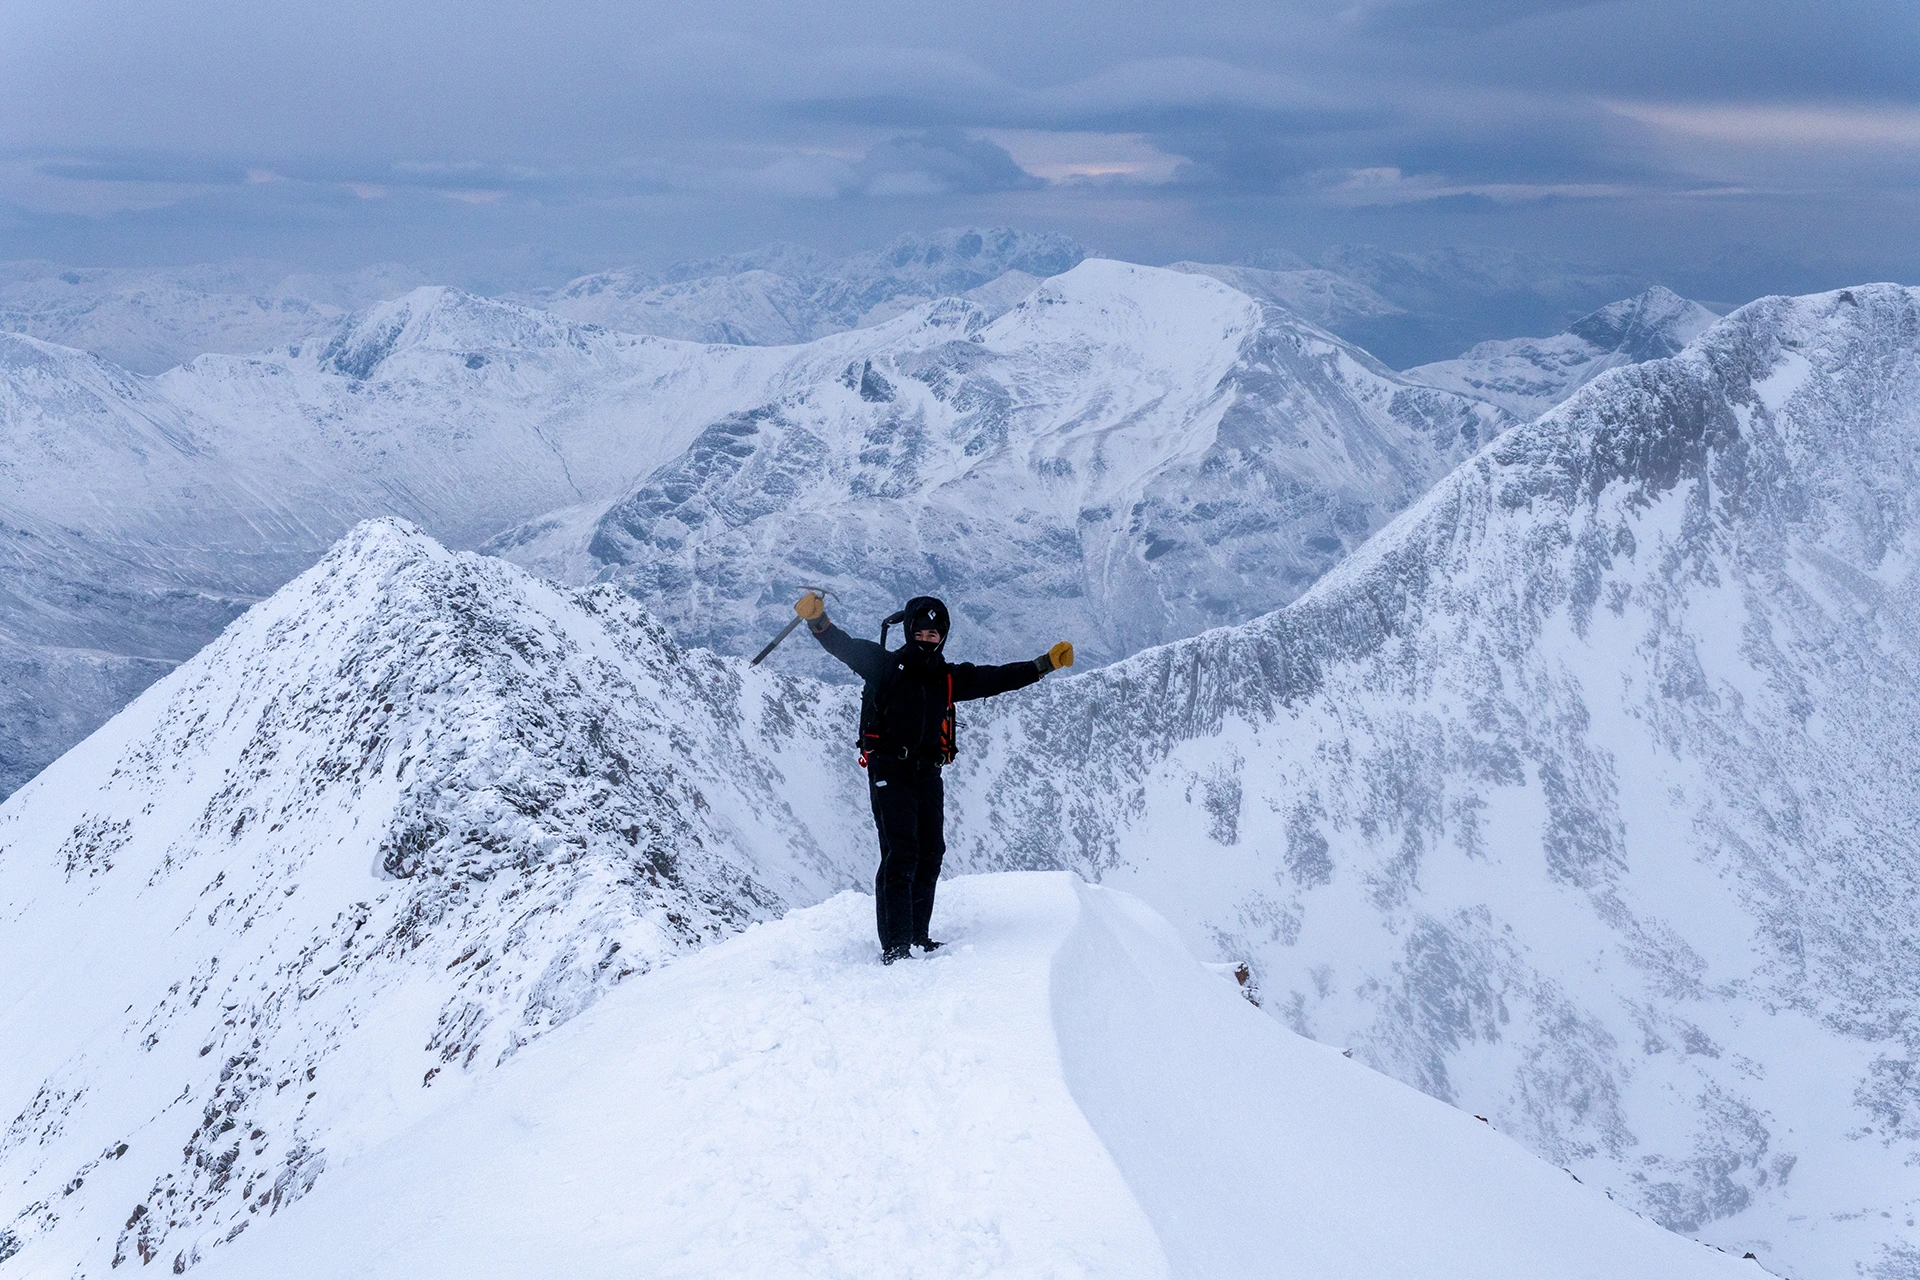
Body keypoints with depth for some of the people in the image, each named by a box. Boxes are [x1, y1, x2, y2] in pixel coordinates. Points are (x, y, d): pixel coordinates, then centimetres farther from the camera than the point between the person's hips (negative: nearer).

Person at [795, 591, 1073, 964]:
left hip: (928, 775, 5)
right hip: (889, 772, -5)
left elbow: (998, 678, 19)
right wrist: (818, 619, -25)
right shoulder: (884, 665, 4)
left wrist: (1046, 663, 16)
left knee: (929, 856, 5)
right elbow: (844, 646, -6)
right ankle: (894, 947, -16)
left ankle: (918, 937, 19)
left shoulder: (949, 678, 17)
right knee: (900, 855, -14)